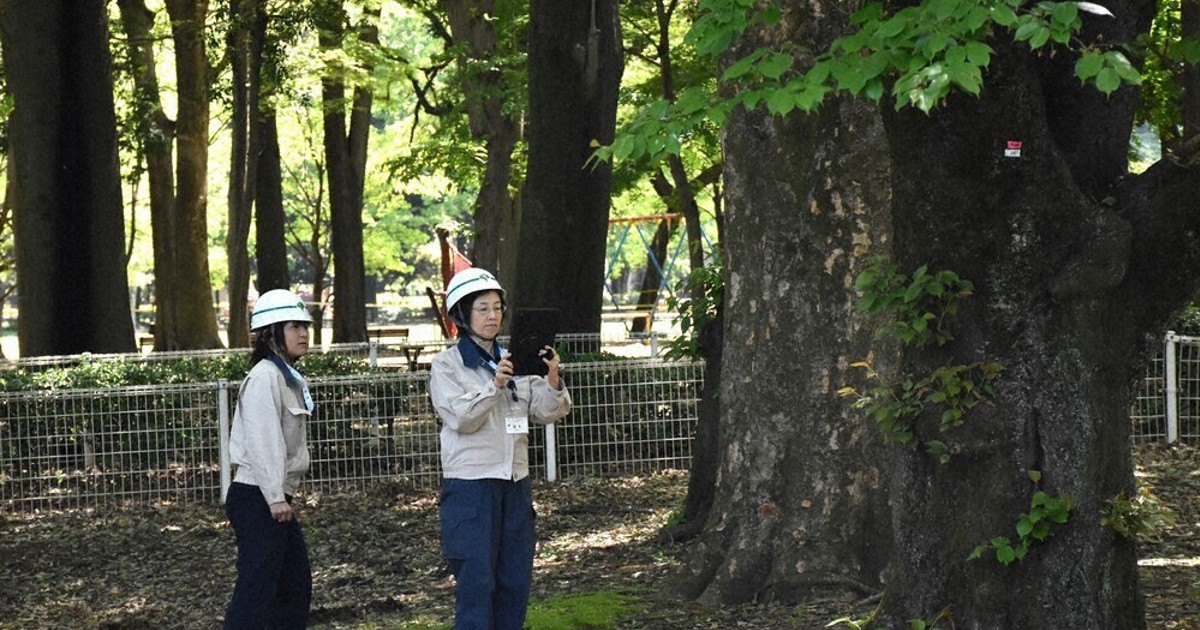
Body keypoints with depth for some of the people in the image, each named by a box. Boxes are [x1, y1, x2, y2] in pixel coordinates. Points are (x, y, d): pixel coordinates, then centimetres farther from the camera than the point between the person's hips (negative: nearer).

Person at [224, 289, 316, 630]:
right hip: (258, 498, -11)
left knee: (296, 586, 15)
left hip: (275, 499, 11)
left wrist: (281, 496, 13)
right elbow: (263, 441, -20)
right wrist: (275, 497, -23)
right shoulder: (264, 377, -13)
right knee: (257, 588, -14)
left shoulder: (288, 378, 18)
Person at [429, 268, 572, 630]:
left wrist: (553, 381, -14)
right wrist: (494, 386, -27)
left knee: (516, 582, 7)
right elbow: (461, 418, -14)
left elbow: (545, 413, 5)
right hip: (470, 486, -5)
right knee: (477, 582, -6)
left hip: (515, 484, 5)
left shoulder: (513, 360, 11)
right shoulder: (446, 365, -2)